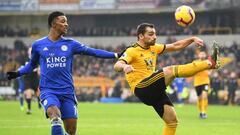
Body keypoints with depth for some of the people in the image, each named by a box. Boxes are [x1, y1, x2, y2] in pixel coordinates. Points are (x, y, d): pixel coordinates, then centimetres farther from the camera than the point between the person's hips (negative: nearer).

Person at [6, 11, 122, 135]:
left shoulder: (70, 44, 6)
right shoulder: (38, 45, 4)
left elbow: (93, 52, 4)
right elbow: (32, 64, 20)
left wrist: (116, 55, -1)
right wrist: (18, 73, 5)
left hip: (67, 92, 2)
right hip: (48, 91, -2)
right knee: (55, 116, -32)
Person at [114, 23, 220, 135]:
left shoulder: (153, 48, 17)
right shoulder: (132, 51, -6)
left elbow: (175, 46, 21)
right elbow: (116, 66, -22)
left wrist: (192, 39, 7)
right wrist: (124, 67, -47)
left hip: (155, 90, 9)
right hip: (141, 88, -9)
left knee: (172, 120, 3)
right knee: (171, 71, -24)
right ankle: (209, 63, -23)